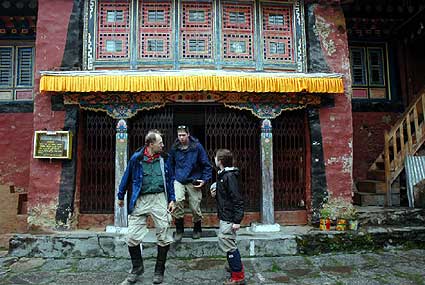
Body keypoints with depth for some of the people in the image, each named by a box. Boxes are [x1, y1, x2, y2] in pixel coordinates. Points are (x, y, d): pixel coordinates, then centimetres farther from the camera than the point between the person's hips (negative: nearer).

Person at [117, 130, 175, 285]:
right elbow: (127, 177, 6)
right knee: (132, 237, 1)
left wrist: (172, 199, 7)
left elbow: (168, 179, 11)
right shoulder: (136, 158, -4)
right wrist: (121, 196, 13)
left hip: (159, 199, 2)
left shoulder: (161, 159, 5)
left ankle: (159, 271, 23)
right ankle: (137, 269, 25)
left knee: (164, 237, 4)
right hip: (140, 200, -1)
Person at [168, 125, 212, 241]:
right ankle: (179, 229, -4)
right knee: (177, 200, -23)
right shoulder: (174, 148, 1)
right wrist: (172, 178, 8)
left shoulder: (197, 146, -8)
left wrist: (204, 179, -8)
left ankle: (197, 229, 34)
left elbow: (206, 165, -2)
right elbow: (171, 165, 15)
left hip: (193, 181, -1)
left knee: (195, 207, 5)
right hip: (179, 181, 1)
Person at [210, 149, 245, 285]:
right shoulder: (222, 175, 11)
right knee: (229, 244, 19)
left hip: (229, 218, -10)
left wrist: (237, 220, -23)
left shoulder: (230, 176, -19)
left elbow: (237, 199, -23)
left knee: (227, 244, -3)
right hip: (224, 216, 10)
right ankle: (238, 268, 35)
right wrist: (215, 194, 2)